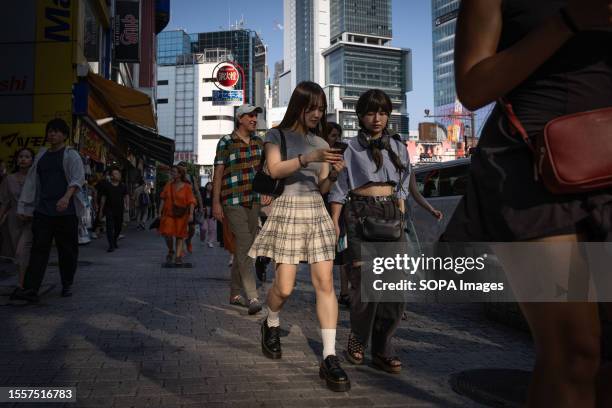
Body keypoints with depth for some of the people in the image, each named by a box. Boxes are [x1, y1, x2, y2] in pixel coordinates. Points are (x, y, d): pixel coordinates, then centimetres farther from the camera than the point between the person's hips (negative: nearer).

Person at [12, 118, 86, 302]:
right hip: (43, 211, 4)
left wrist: (66, 197, -29)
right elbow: (32, 181, 17)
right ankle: (30, 289, -9)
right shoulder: (41, 155, 17)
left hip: (66, 211, -4)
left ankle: (67, 285, 18)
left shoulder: (71, 155, 1)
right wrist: (26, 207, 11)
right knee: (39, 249, -4)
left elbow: (78, 178, -13)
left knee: (67, 249, 3)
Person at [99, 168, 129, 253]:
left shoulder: (123, 186, 8)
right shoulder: (107, 186, 3)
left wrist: (127, 206, -8)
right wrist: (101, 210, 7)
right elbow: (103, 198, 7)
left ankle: (114, 241, 37)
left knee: (118, 227, 13)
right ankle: (111, 246, -12)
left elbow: (126, 196, 9)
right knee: (110, 227, -11)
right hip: (109, 210, -3)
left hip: (119, 210, 3)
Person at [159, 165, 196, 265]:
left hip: (181, 214, -2)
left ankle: (178, 256, 10)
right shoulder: (168, 185, 4)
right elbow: (163, 199, 8)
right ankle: (171, 251, 18)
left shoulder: (187, 187, -6)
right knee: (167, 233, -8)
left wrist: (191, 214, -20)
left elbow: (191, 201, -10)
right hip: (168, 213, 2)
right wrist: (160, 212, 5)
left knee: (179, 235, 5)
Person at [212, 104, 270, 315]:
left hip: (253, 201, 6)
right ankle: (253, 298, -16)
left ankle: (235, 294, 23)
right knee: (244, 245, -14)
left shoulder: (259, 142, 12)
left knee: (242, 247, 12)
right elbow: (218, 173, -7)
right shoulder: (226, 142, -5)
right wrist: (216, 203, -11)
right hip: (233, 201, -6)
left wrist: (267, 192, 8)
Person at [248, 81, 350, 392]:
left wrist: (333, 174, -7)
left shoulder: (321, 142, 16)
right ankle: (271, 325, 29)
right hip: (288, 210, -4)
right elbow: (275, 170, -12)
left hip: (316, 211, 4)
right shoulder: (277, 135, 5)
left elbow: (322, 188, 13)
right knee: (284, 287, -6)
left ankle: (329, 357, -7)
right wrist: (308, 158, -24)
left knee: (325, 283, -9)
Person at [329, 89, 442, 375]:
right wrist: (334, 221, -5)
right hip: (361, 213, -4)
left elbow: (402, 188, 18)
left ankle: (382, 349, 8)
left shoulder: (397, 146, 15)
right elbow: (339, 189, 3)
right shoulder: (351, 148, 4)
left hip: (391, 213, 4)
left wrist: (401, 218, 10)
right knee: (365, 279, -10)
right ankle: (358, 339, 13)